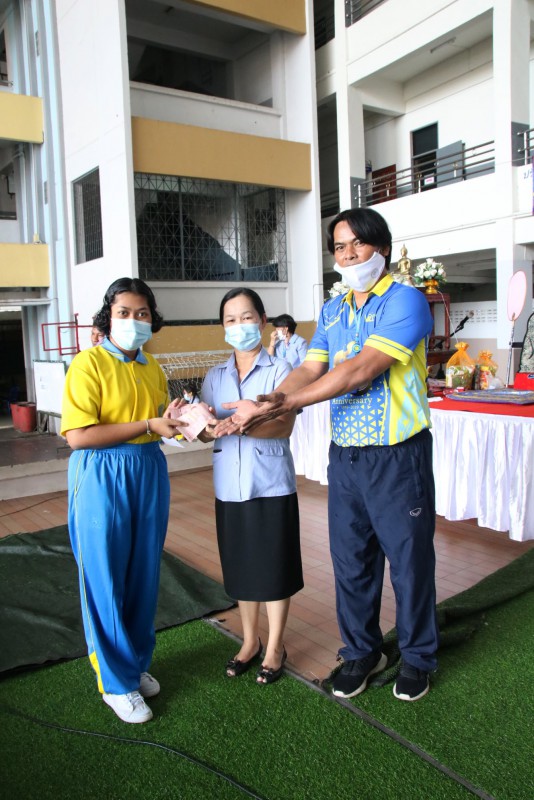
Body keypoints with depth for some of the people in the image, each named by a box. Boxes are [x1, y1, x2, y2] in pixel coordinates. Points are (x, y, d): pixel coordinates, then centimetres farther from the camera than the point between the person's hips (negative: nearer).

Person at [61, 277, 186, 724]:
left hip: (150, 473, 6)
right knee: (105, 581, 5)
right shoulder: (89, 363, -11)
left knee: (144, 576, 14)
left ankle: (138, 663, 34)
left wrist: (181, 421, -4)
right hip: (103, 477, -6)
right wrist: (147, 425, -19)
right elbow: (78, 436, -19)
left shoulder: (153, 368, 9)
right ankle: (116, 682, 22)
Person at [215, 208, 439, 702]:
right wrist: (267, 406, -19)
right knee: (350, 560, 15)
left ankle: (418, 657, 33)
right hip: (344, 456, 6)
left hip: (398, 456, -6)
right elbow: (309, 370, 2)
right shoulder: (331, 312, 12)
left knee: (410, 560, 9)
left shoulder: (404, 301, -11)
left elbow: (359, 371, -22)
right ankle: (361, 651, 36)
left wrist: (279, 405, -24)